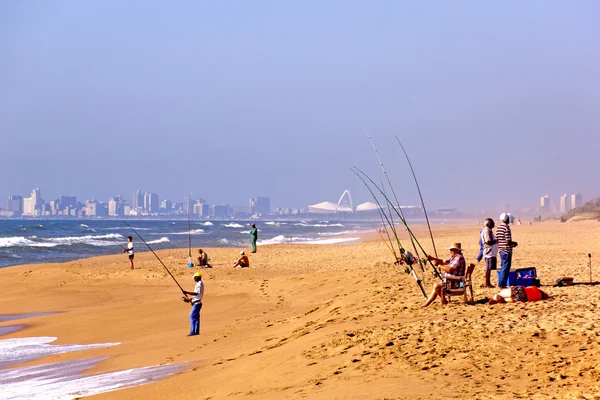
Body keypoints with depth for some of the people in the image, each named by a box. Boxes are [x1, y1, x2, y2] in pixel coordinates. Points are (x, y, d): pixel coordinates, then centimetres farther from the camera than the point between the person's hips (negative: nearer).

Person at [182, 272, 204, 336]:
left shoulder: (199, 284, -15)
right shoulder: (199, 284, 17)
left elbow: (196, 293, -26)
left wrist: (186, 292, -25)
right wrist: (189, 300, 16)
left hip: (197, 303, -10)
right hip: (197, 303, 10)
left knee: (192, 316, -11)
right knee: (196, 317, 12)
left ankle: (193, 332, -13)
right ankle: (196, 331, 15)